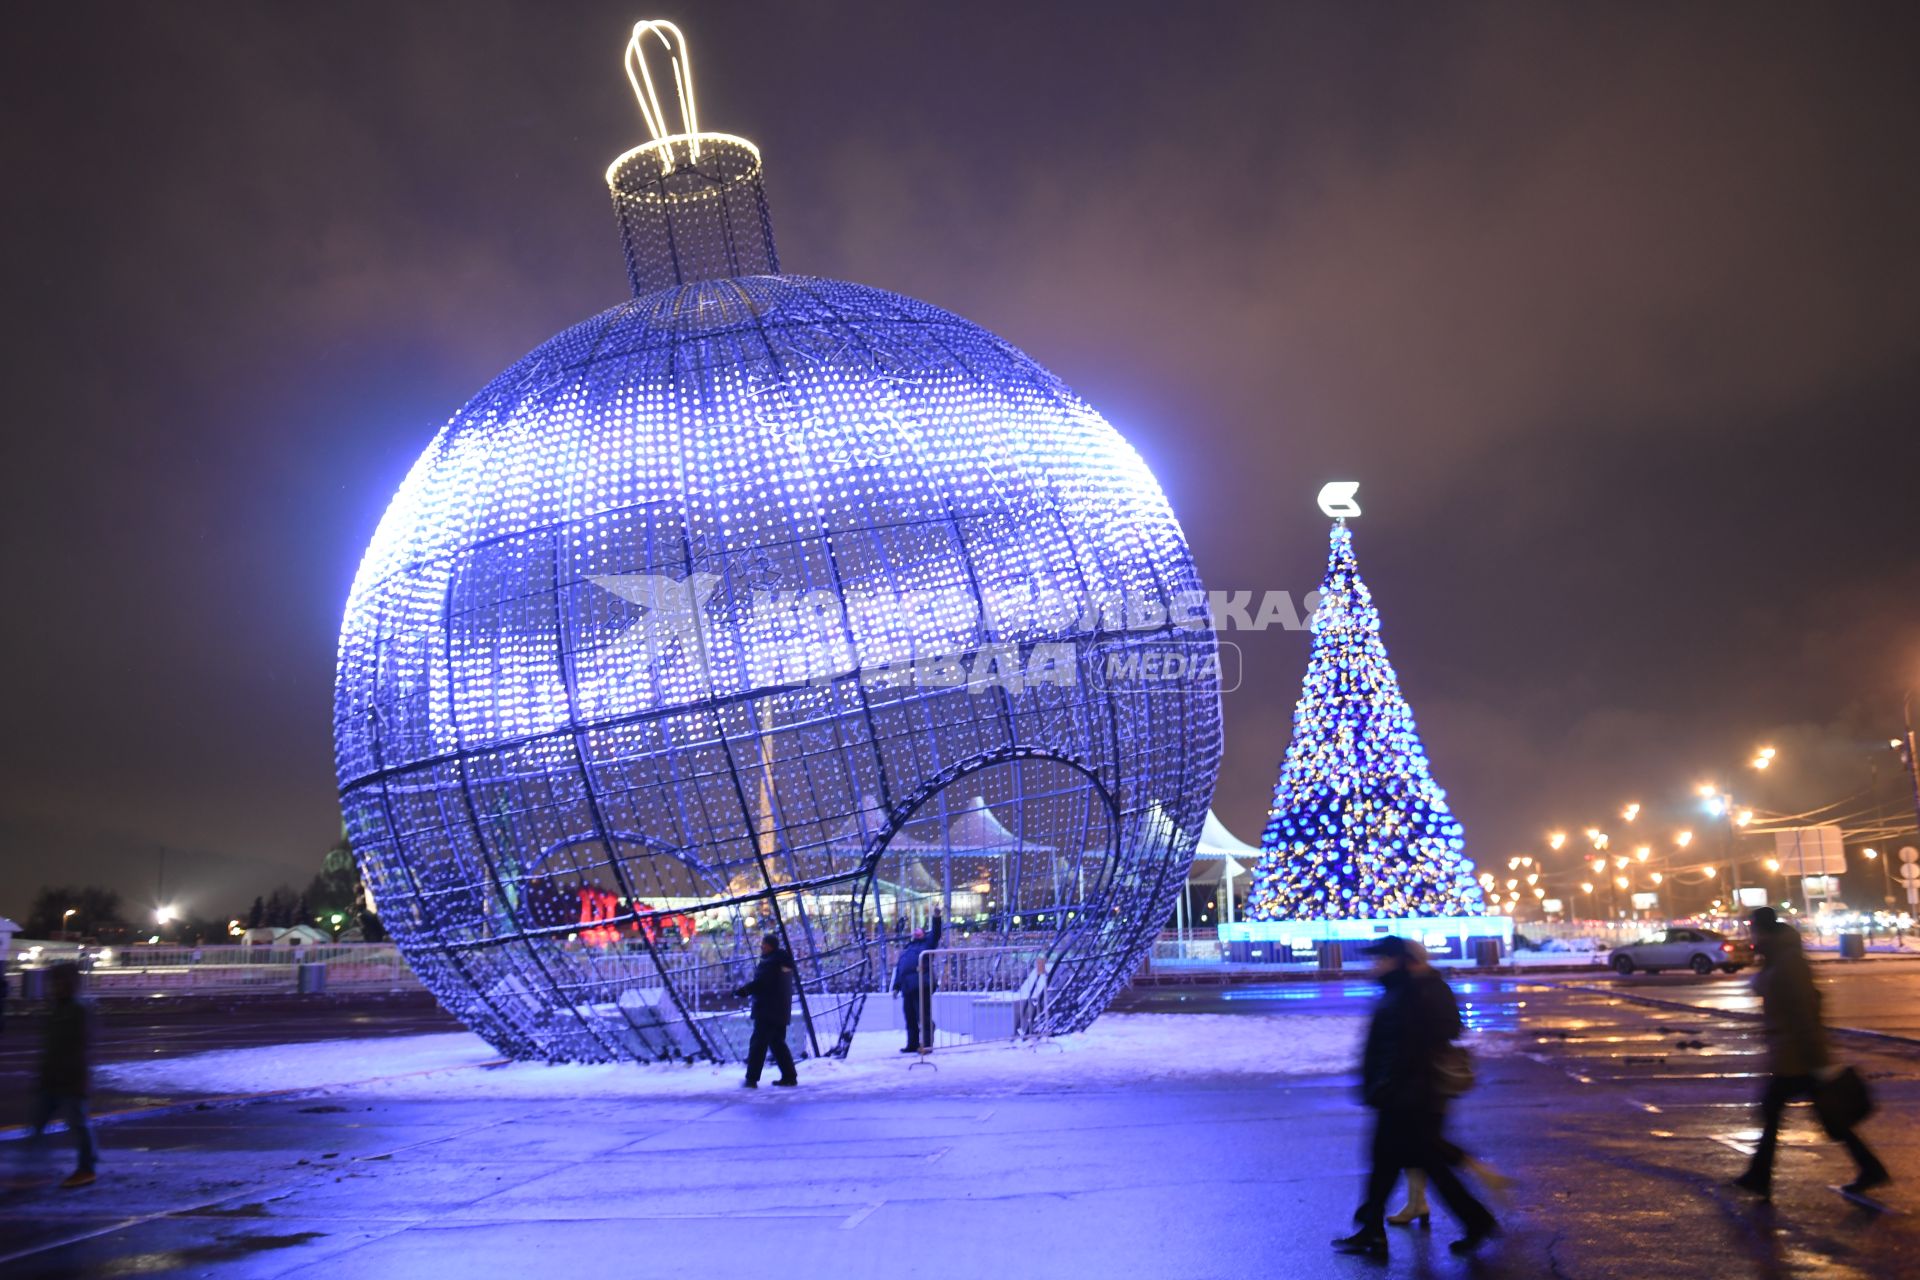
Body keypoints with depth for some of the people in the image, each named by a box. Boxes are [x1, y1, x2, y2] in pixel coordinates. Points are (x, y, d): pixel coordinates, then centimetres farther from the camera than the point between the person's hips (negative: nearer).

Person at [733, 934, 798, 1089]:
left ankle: (752, 1079, -5)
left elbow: (759, 984, -21)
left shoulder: (769, 963, -15)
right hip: (781, 1012, 9)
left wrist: (741, 991, -9)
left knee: (757, 1044, -4)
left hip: (767, 1011, -9)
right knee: (778, 1043, 16)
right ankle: (789, 1077, 13)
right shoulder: (785, 963, 14)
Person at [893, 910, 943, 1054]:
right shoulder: (906, 949, 29)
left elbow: (935, 934, -6)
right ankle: (912, 1044, 19)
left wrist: (936, 918, -21)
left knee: (924, 1016, -10)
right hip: (907, 988, 7)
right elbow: (899, 968, 27)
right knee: (910, 1018, 11)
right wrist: (896, 986, 19)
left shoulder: (927, 944, 12)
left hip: (921, 986, -7)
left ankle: (926, 1044, -9)